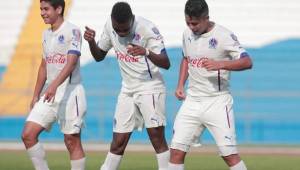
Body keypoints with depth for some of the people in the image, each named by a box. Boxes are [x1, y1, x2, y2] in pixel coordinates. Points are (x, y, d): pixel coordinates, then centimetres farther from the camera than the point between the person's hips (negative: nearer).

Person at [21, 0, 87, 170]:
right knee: (28, 135, -4)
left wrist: (54, 85, -34)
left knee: (72, 141, -3)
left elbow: (71, 63, -22)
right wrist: (36, 95, 18)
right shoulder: (47, 34, 15)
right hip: (49, 93, 7)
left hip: (70, 92, -7)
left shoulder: (72, 31, -10)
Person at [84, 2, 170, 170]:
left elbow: (166, 63, -24)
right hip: (127, 90, 5)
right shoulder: (110, 26, -3)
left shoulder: (147, 28, -20)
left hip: (150, 88, -5)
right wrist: (91, 41, -9)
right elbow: (99, 56, 12)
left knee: (157, 137, -12)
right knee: (118, 142, 6)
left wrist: (146, 52, -43)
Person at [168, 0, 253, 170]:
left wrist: (220, 64, -33)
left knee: (229, 154, -10)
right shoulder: (188, 33, 7)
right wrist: (180, 85, 12)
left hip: (217, 102, -6)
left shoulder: (224, 35, -13)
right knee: (176, 151, 1)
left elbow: (247, 62, -20)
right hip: (192, 101, 6)